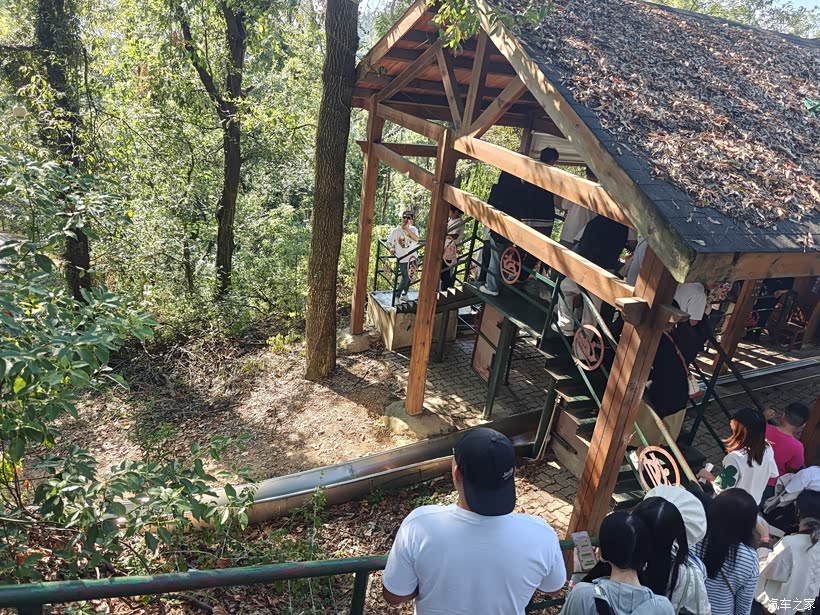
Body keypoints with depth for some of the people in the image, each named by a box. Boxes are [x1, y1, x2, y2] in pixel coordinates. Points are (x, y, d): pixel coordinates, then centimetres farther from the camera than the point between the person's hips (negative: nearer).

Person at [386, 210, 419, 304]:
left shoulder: (413, 229, -3)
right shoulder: (395, 231, -7)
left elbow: (416, 239, -20)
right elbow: (389, 242, -5)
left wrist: (407, 229, -26)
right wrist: (391, 249, -27)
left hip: (412, 257, 3)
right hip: (402, 258, -3)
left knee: (409, 278, 13)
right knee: (405, 278, -5)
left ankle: (404, 294, 32)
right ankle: (396, 295, 13)